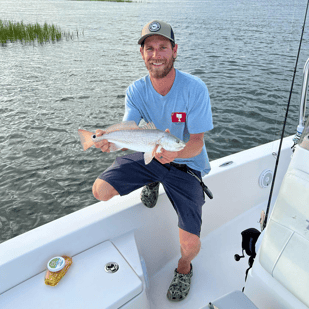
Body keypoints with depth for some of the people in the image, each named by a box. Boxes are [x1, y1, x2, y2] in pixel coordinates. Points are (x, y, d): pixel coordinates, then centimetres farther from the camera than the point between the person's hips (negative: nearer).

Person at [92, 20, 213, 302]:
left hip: (186, 164, -3)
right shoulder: (136, 91, -9)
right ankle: (152, 184, 17)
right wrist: (110, 139, -40)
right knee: (100, 191, -12)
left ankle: (184, 268, 26)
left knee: (191, 244, -16)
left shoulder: (195, 89, -20)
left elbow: (197, 144, -22)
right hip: (149, 156, 4)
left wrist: (174, 152, -44)